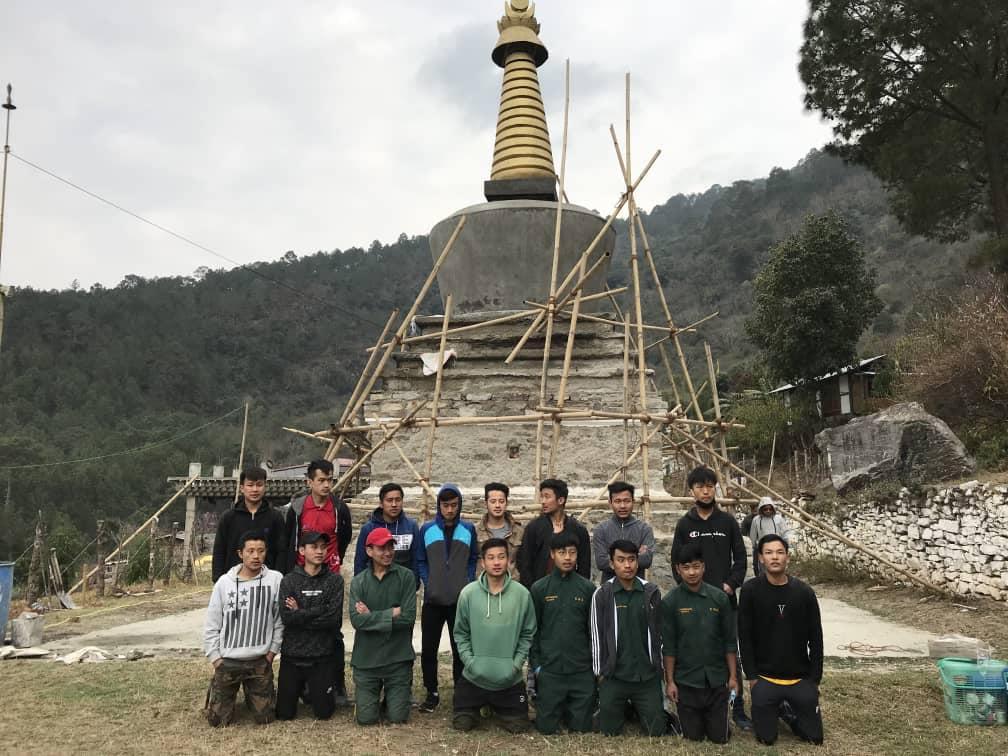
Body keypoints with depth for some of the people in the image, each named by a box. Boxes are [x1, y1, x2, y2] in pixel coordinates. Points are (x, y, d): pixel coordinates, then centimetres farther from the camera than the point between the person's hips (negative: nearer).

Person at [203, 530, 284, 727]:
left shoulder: (275, 580, -8)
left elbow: (280, 620, -2)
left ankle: (252, 693, 34)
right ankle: (218, 689, 35)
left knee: (265, 717, 4)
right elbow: (211, 626, 2)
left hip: (260, 662, 0)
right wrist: (216, 659, -2)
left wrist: (272, 652, -3)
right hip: (227, 661, 0)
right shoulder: (224, 583, -5)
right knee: (218, 719, 5)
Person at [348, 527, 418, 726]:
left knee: (397, 717, 2)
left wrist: (372, 616, -12)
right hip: (366, 658, 1)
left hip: (398, 658, -1)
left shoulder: (406, 577, -6)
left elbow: (408, 617, -14)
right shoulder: (358, 581, -1)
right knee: (366, 717, 3)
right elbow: (357, 620, -14)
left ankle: (392, 695, 33)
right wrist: (392, 613, -17)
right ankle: (374, 693, 34)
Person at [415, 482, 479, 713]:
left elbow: (474, 559, 10)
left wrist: (468, 583, -1)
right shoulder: (427, 529, 2)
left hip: (461, 599, 0)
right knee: (428, 648, 4)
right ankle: (432, 692, 19)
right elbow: (420, 561, 8)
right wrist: (428, 583, -3)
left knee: (460, 649, 6)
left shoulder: (468, 529, 3)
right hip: (432, 600, 0)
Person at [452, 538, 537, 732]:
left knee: (518, 726, 7)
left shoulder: (521, 594, -9)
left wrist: (517, 662, -8)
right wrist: (469, 661, -10)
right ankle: (479, 707, 38)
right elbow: (460, 634, 0)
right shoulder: (468, 593, -9)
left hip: (510, 679, 0)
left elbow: (528, 634, 0)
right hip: (474, 676, 0)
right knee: (461, 723, 5)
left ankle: (497, 707, 39)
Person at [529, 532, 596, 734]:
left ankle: (568, 711, 34)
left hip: (582, 671, 1)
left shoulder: (588, 588, 2)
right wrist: (535, 665, -1)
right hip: (549, 670, -1)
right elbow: (532, 630, 3)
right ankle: (559, 710, 34)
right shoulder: (539, 588, 0)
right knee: (547, 727, 5)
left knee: (582, 728, 5)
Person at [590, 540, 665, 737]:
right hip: (613, 676, -1)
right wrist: (599, 671, 0)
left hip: (648, 675, 1)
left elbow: (660, 632, 7)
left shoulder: (652, 592, -1)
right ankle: (622, 710, 38)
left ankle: (637, 709, 35)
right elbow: (597, 635, -1)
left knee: (656, 730, 5)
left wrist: (660, 667, 8)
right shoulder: (602, 594, -6)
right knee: (610, 730, 6)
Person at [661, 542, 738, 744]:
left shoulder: (720, 598, -3)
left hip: (717, 679, 1)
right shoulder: (670, 602, -8)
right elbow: (668, 646, -5)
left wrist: (733, 676, 1)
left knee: (720, 737, 6)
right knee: (693, 736, 7)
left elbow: (729, 641, 2)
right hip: (686, 680, -1)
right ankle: (692, 717, 37)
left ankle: (712, 717, 36)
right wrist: (669, 681, -5)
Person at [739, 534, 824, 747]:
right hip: (764, 678, -2)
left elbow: (816, 639, 1)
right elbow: (745, 637, -7)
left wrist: (815, 678, 0)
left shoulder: (804, 593, -5)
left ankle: (787, 710, 35)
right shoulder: (751, 591, -10)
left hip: (800, 679, 2)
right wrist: (751, 676, -9)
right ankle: (776, 709, 33)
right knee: (766, 738, 3)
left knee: (814, 737, 7)